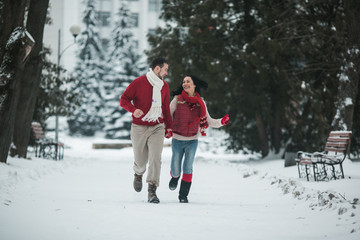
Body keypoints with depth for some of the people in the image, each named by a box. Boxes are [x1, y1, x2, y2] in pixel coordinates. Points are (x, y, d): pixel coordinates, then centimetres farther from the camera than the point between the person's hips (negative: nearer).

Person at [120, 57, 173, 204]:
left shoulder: (164, 86, 11)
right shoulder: (139, 83, -6)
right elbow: (124, 100, -5)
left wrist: (169, 126, 17)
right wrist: (133, 110, -24)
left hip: (157, 127, 3)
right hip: (139, 128, -3)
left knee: (155, 158, -14)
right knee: (140, 160, 6)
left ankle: (152, 191, -14)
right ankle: (138, 175, 42)